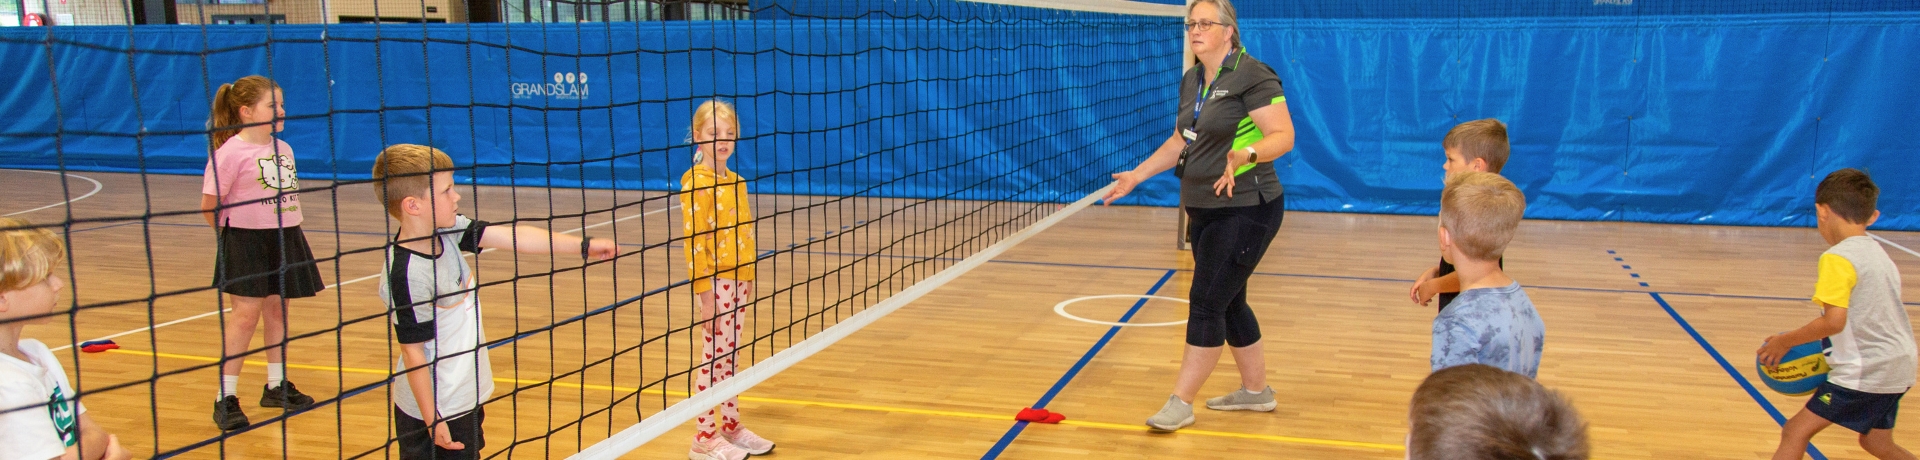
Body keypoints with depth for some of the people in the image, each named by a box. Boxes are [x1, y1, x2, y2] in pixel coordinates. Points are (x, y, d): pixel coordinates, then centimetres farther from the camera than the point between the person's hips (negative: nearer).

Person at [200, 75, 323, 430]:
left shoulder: (283, 149, 8)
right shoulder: (230, 152, -14)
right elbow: (209, 205, -12)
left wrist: (287, 230, 10)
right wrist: (231, 235, 0)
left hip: (285, 238, 7)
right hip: (246, 241, -6)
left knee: (277, 309, 13)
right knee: (246, 313, -8)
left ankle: (276, 386, 25)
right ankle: (226, 397, -1)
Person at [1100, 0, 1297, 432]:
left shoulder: (1252, 76, -14)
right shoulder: (1191, 80, 10)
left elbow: (1283, 136, -19)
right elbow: (1180, 140, 20)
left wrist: (1245, 154, -37)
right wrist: (1136, 176, 17)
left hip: (1246, 209, -8)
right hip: (1203, 210, 8)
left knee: (1206, 301, -9)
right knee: (1228, 302, 15)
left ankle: (1180, 403, -2)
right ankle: (1256, 390, 30)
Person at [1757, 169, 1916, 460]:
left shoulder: (1838, 259, -15)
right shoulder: (1876, 253, 13)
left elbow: (1834, 321, -24)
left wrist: (1784, 341, -13)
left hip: (1865, 374, -10)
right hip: (1897, 370, 10)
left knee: (1795, 433, -9)